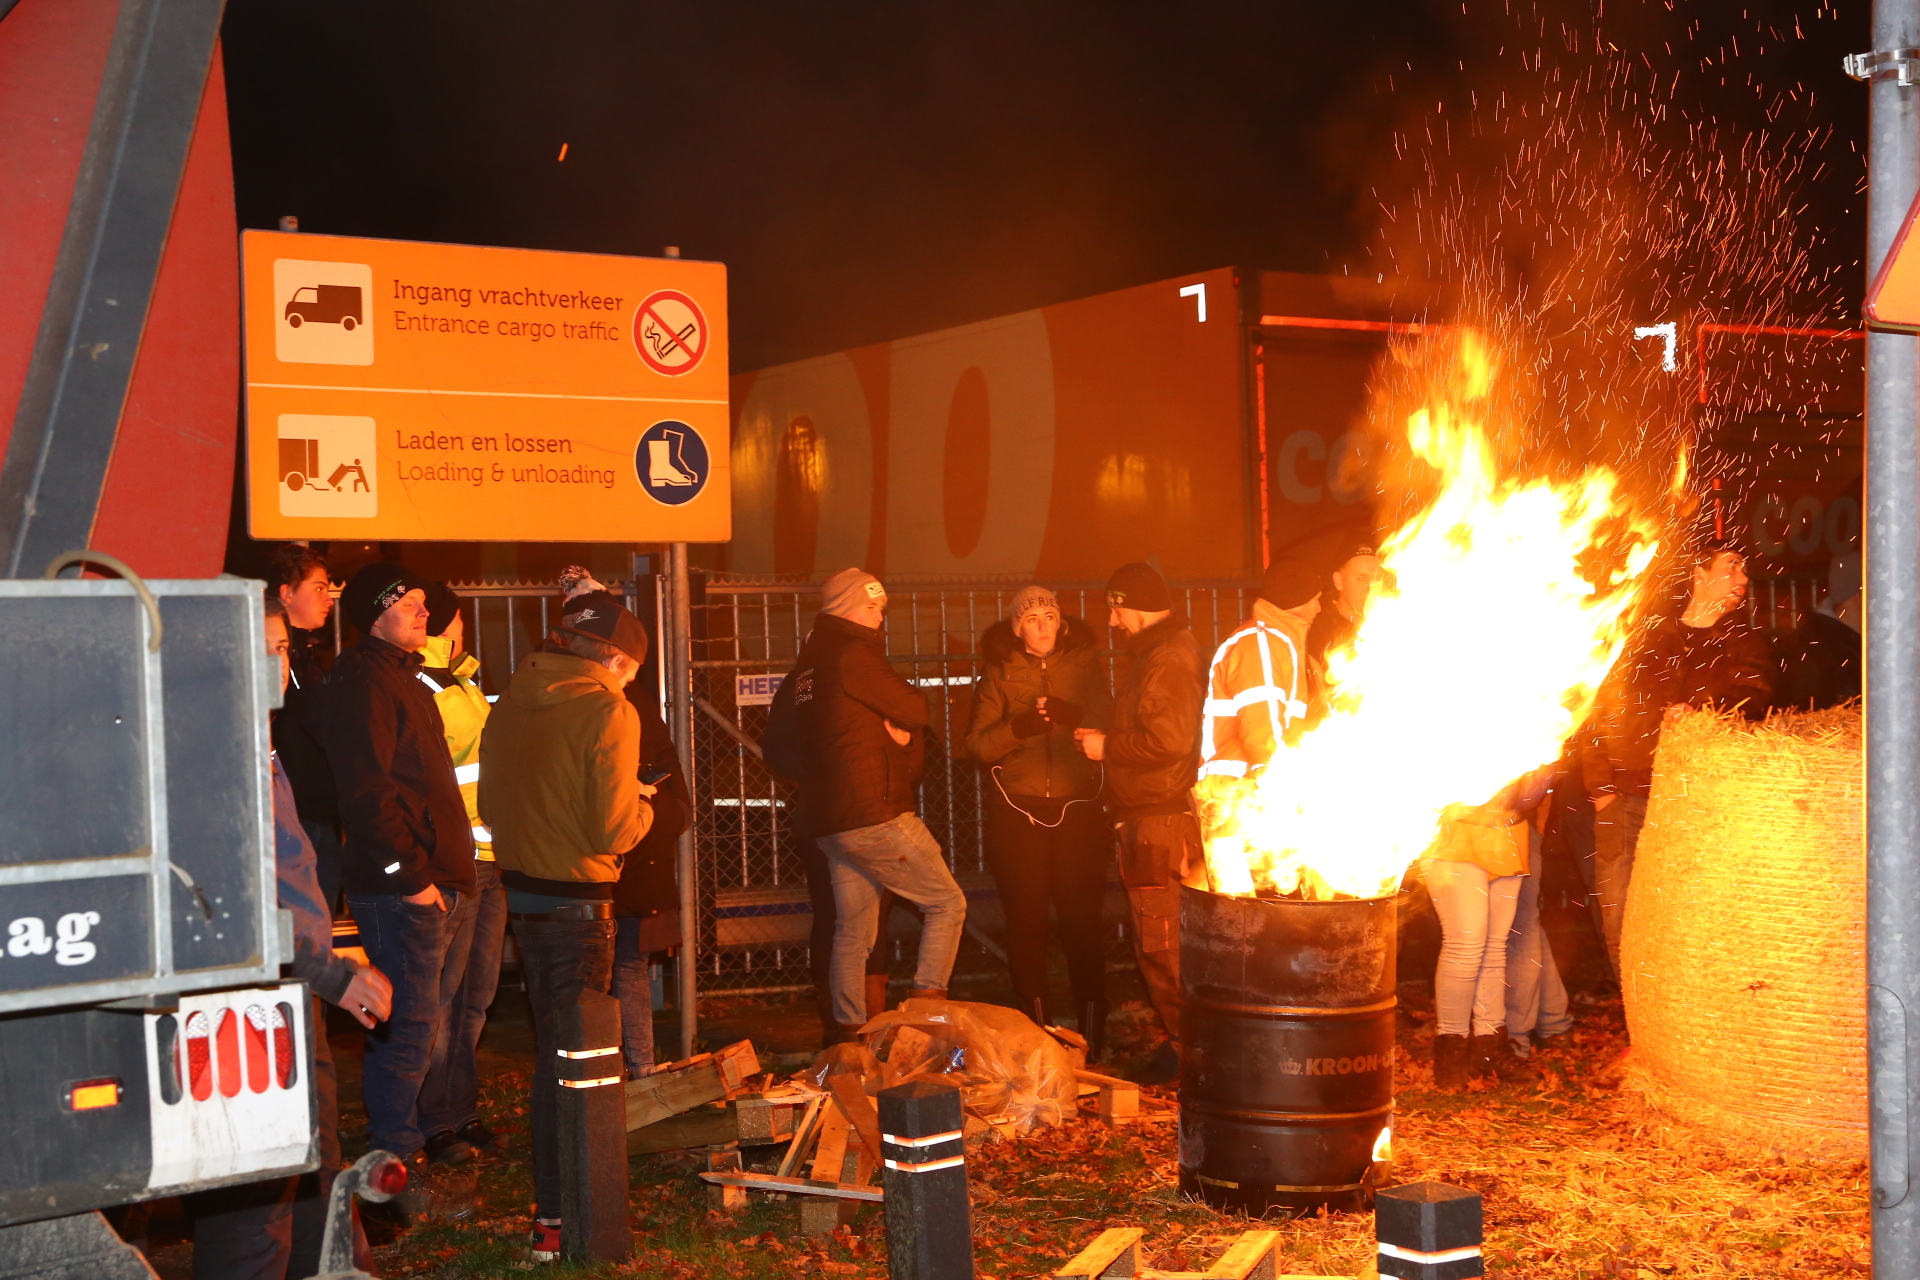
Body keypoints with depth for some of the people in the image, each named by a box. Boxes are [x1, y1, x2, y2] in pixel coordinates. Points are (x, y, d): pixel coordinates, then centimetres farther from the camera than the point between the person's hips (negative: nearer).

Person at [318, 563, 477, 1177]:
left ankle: (420, 1143, 23)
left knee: (427, 1023, 15)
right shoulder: (364, 680, -12)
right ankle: (396, 1163, 0)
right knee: (408, 1028, -7)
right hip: (404, 893, -10)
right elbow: (366, 791, -20)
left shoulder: (405, 676, 21)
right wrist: (409, 876, -20)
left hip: (440, 885, 10)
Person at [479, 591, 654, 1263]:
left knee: (548, 1048, 20)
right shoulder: (608, 711, -15)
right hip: (577, 899, -7)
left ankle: (556, 1190, 30)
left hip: (519, 895, 7)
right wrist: (643, 805, 2)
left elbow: (490, 805, 12)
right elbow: (614, 830, -18)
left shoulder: (508, 703, 5)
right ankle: (554, 1214, 2)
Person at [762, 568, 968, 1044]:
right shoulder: (854, 657, -12)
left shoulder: (802, 671, 15)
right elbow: (915, 710, -6)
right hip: (876, 816, -9)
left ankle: (846, 1028, 14)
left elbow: (779, 748, 20)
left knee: (853, 927, 14)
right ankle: (927, 1002, -6)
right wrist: (901, 728, 13)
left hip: (829, 822, 9)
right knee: (948, 903, 0)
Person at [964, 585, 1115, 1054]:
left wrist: (1072, 716, -19)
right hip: (1017, 812, 1)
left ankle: (1092, 1031, 4)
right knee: (1025, 922, 1)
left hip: (1077, 808, 0)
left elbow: (1108, 725, -1)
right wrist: (1019, 725, -17)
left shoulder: (1085, 663, 9)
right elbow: (978, 744, 1)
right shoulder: (998, 673, 9)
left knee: (1082, 918, -5)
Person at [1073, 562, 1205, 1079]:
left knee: (1161, 942, -7)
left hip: (1161, 820, -11)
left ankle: (1186, 1047, 0)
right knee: (1153, 943, 15)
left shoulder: (1170, 660, -15)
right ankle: (1180, 1040, 22)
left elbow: (1169, 739, -26)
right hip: (1151, 818, 11)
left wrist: (1107, 746, -14)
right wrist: (1105, 741, 12)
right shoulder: (1155, 654, 20)